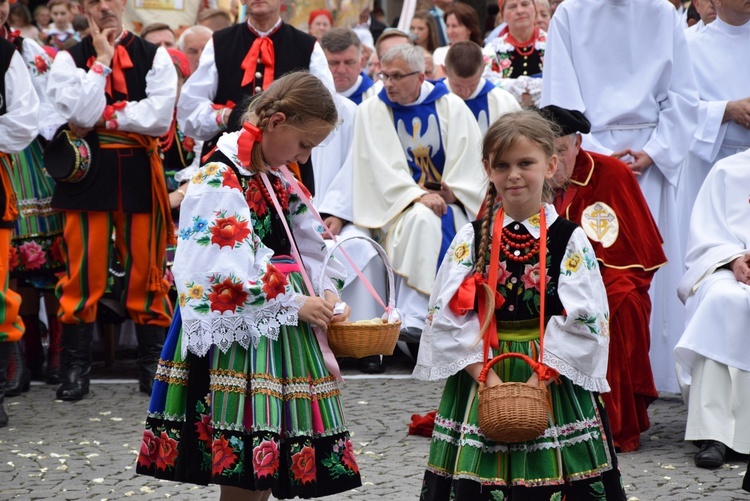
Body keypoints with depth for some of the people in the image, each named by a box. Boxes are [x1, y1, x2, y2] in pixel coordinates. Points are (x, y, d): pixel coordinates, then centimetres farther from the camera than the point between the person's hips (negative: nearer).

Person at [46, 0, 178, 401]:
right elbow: (80, 114, -11)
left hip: (139, 174, 1)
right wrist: (101, 60, -7)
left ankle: (152, 364, 13)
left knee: (146, 271, 5)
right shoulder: (69, 59, 5)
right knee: (83, 273, -1)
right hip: (87, 172, 0)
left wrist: (103, 118, -9)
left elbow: (160, 118, -7)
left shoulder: (154, 57, 5)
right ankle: (76, 366, 6)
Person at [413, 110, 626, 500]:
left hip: (553, 381, -1)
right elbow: (448, 316, -3)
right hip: (479, 378, 1)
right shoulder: (472, 239, 3)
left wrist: (536, 382, -15)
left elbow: (584, 323, -8)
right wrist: (488, 378, -13)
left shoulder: (570, 241, -2)